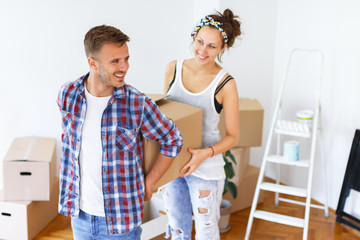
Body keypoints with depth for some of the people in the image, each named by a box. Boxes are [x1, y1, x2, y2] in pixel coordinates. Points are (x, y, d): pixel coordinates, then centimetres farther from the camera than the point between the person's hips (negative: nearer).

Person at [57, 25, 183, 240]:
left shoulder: (137, 104, -18)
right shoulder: (68, 94, -7)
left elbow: (173, 141, -5)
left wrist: (148, 184, -2)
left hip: (120, 218, -3)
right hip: (79, 213, 3)